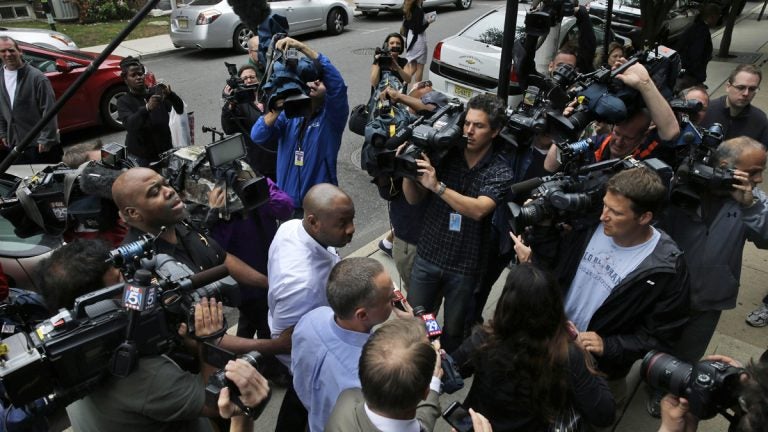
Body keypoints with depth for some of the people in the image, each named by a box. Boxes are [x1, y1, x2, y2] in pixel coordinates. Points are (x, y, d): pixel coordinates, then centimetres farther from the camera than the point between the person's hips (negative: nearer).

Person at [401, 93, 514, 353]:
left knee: (453, 331, 16)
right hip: (427, 256, 2)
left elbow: (478, 210, -27)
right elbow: (414, 199, -1)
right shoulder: (445, 156, -4)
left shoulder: (500, 173, -10)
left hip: (464, 267, -2)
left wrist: (437, 186, -35)